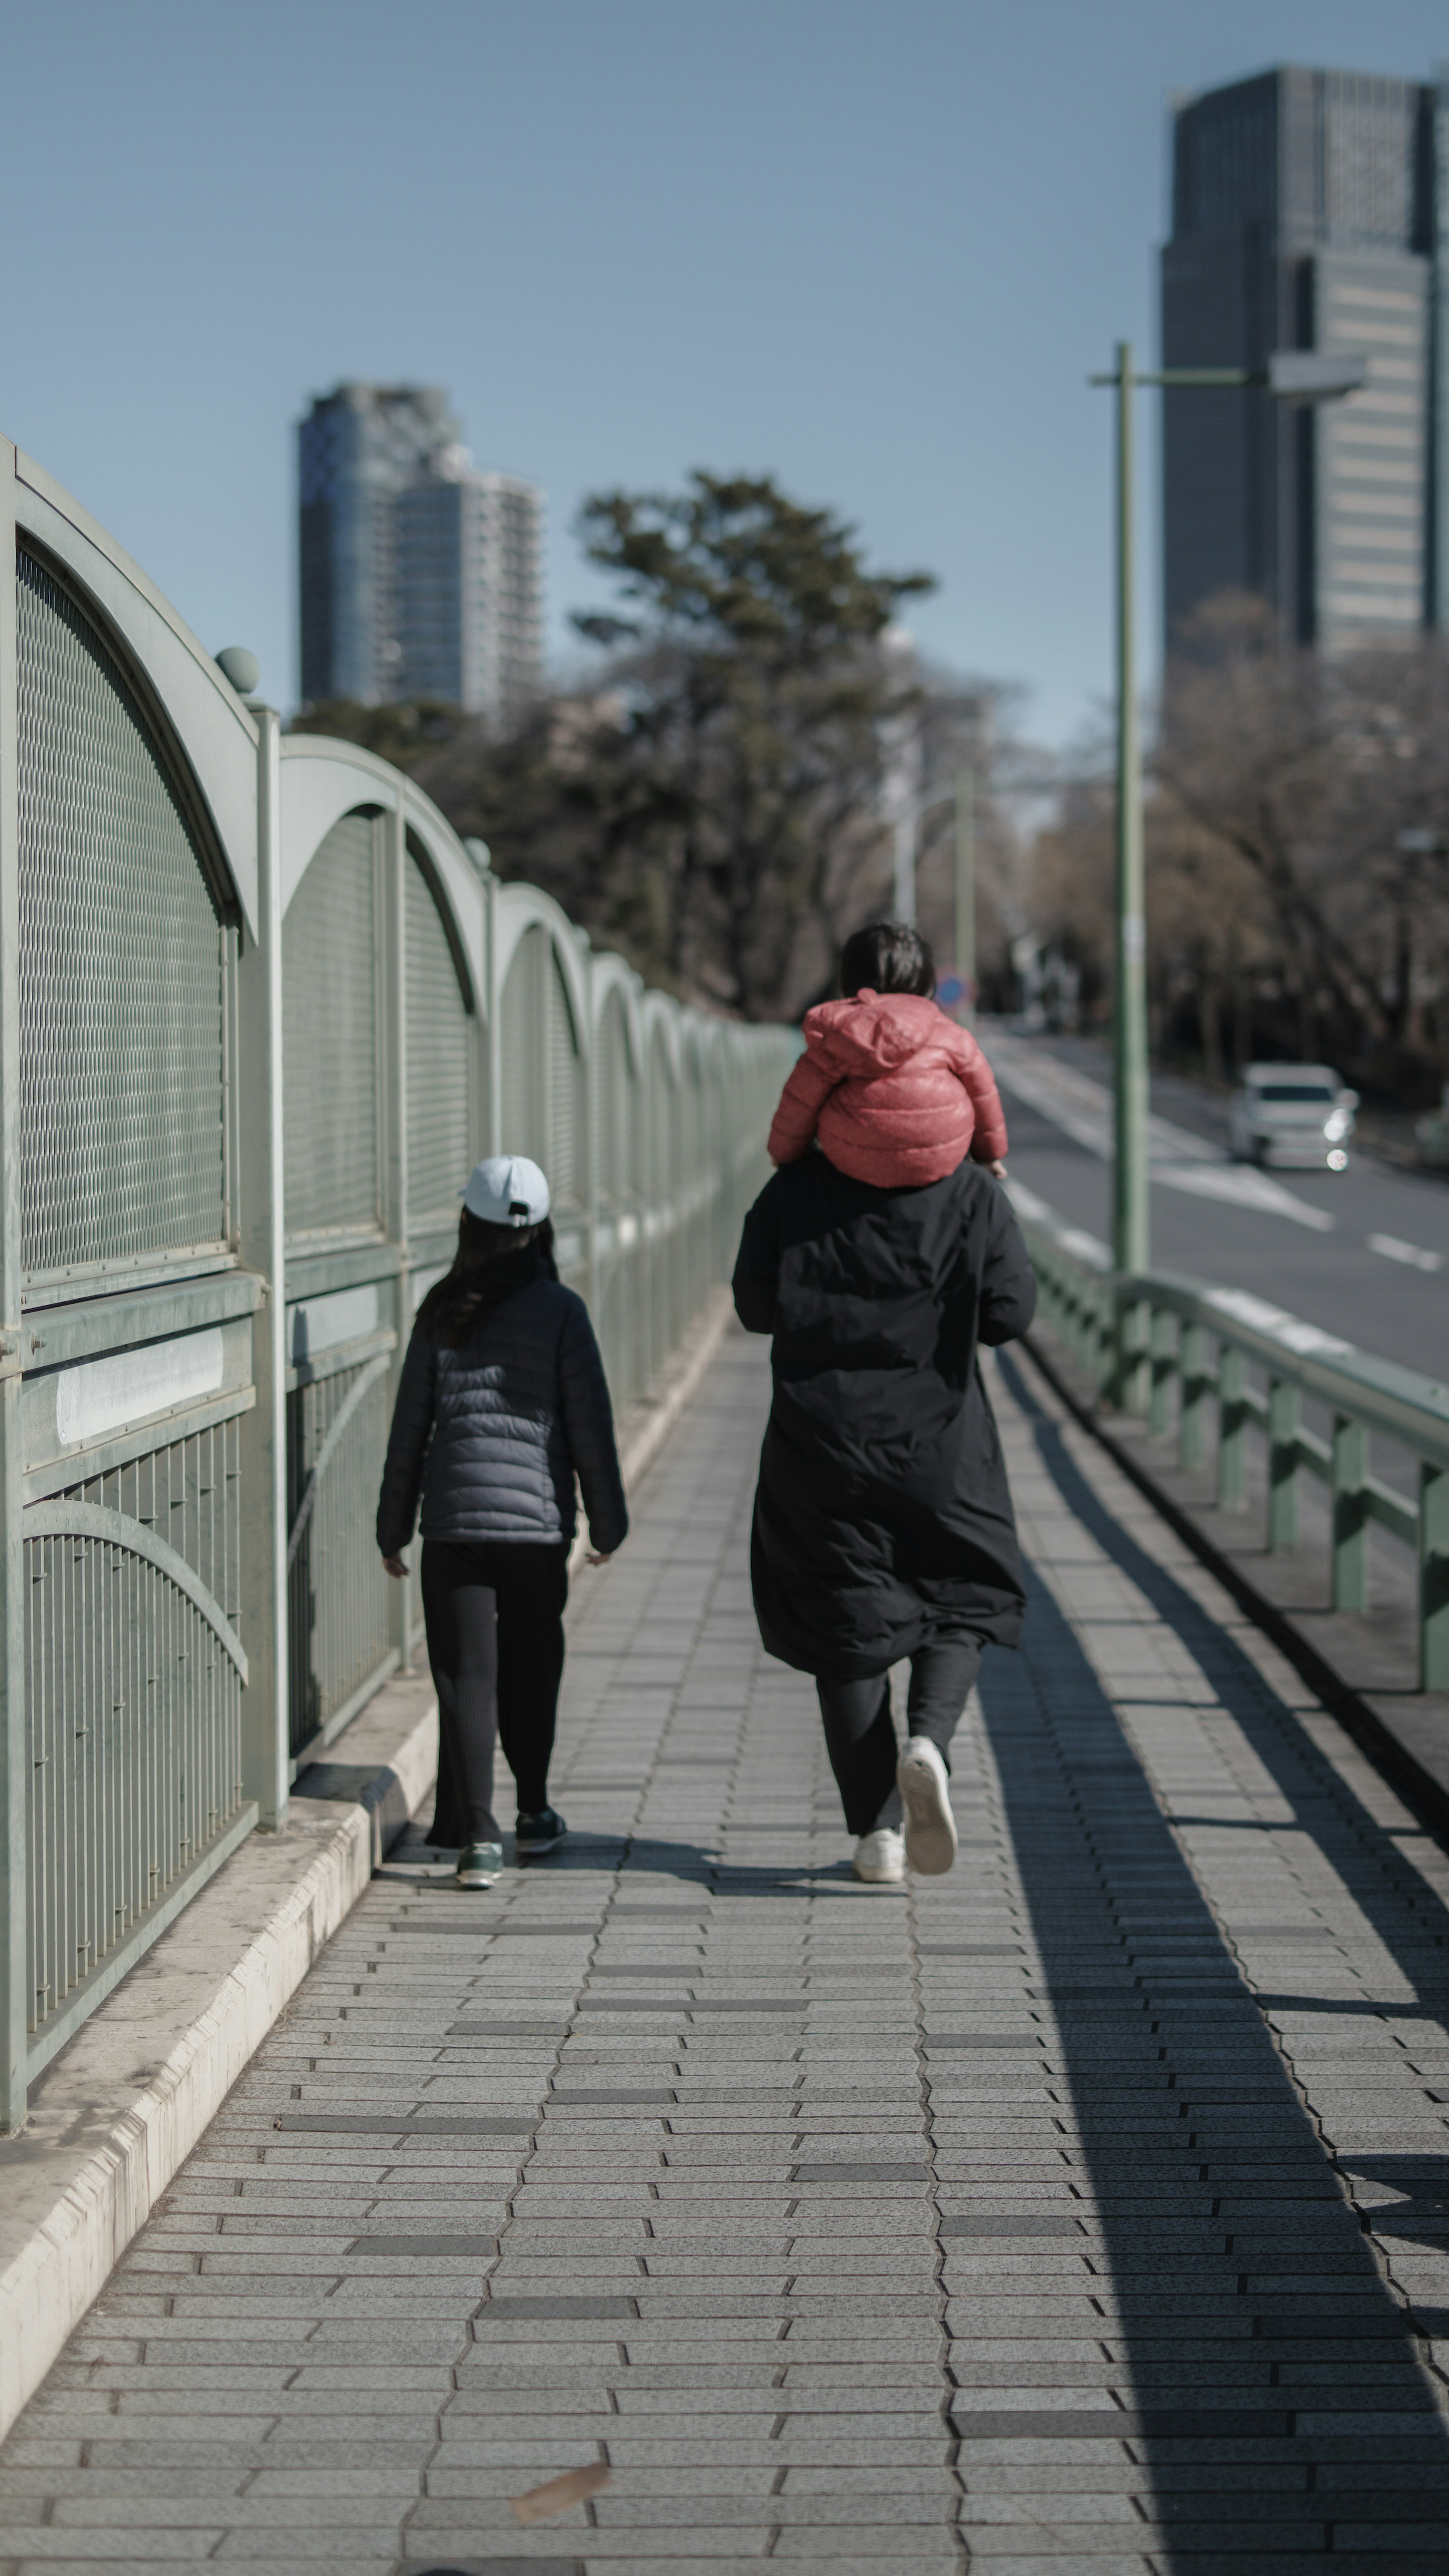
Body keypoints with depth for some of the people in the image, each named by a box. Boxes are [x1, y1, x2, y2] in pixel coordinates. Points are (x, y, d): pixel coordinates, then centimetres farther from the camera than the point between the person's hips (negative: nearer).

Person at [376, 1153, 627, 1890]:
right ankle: (533, 1813, 28)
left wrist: (393, 1527, 15)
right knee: (532, 1668, 16)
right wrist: (607, 1521, 9)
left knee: (466, 1675, 0)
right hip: (537, 1518, -1)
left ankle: (476, 1831, -10)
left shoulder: (441, 1313, 5)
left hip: (452, 1517, 1)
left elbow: (410, 1424, 7)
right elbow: (589, 1423, 0)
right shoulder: (560, 1311, -1)